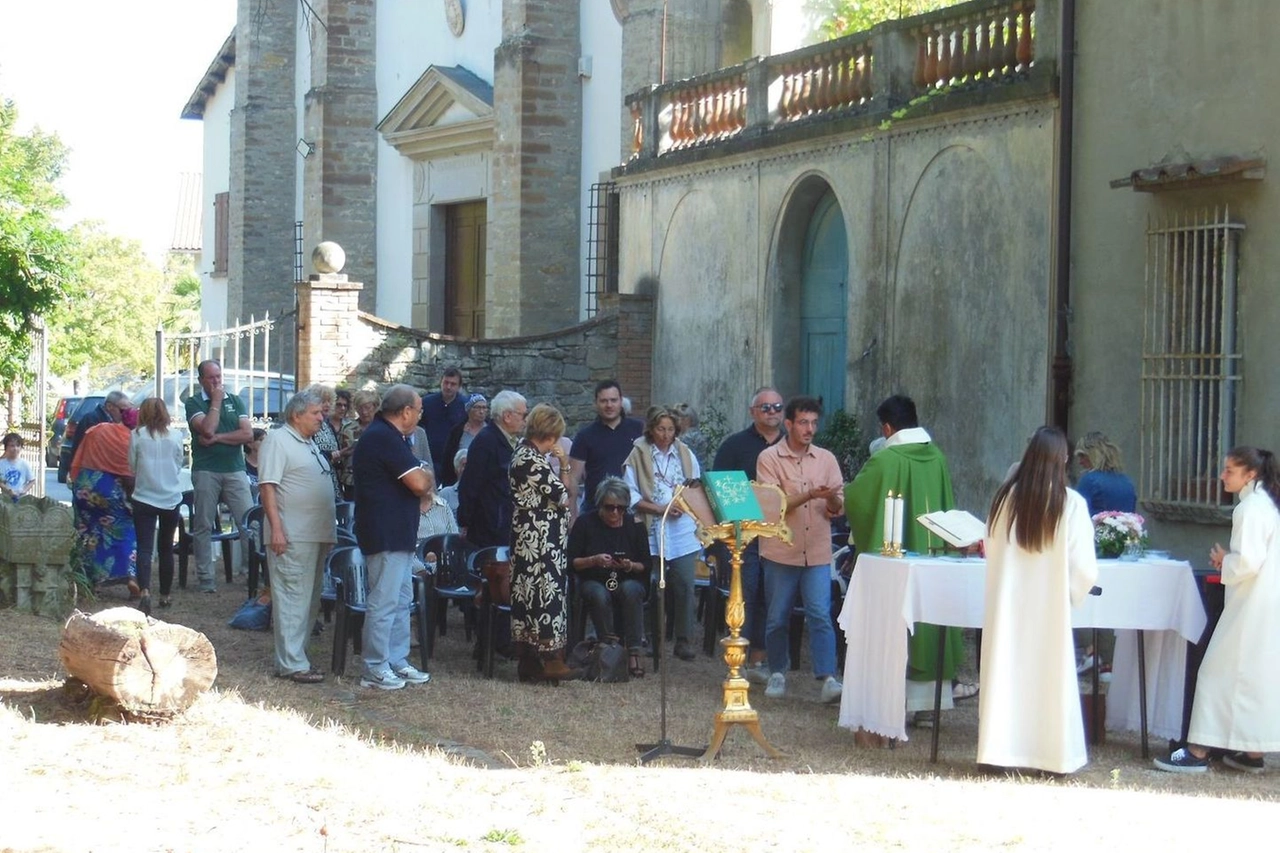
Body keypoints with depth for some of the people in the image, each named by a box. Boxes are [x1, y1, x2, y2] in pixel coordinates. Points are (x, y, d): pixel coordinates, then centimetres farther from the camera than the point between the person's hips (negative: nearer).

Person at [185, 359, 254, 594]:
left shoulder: (235, 401, 13)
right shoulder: (194, 403, 4)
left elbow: (248, 434, 1)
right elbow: (207, 429, -14)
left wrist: (217, 438, -6)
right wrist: (216, 402, -5)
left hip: (235, 470, 2)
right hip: (206, 471, -2)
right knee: (203, 526, 1)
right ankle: (206, 578, 7)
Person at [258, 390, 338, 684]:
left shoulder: (311, 444, 19)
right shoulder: (278, 440, -8)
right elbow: (267, 486, -15)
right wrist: (276, 528, -22)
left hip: (318, 535, 9)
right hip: (292, 537, -9)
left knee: (310, 598, 12)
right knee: (293, 598, -8)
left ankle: (296, 656, 19)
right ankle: (292, 664, -6)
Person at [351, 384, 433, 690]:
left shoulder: (383, 434, 16)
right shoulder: (385, 438, -19)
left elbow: (412, 480, 18)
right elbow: (419, 484, -21)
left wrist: (419, 476, -2)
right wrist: (425, 476, -1)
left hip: (397, 534, 11)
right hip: (386, 535, -11)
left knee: (402, 599, 16)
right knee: (384, 602, -6)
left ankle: (397, 661, 23)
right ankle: (375, 670, 0)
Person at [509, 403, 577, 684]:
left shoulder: (522, 453, 12)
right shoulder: (534, 461, -17)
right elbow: (562, 496, -13)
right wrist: (565, 466, -2)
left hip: (526, 536, 10)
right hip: (542, 541, -10)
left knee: (527, 594, 10)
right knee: (547, 592, -5)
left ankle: (527, 659, 14)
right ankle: (550, 659, -1)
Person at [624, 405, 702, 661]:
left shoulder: (685, 454, 12)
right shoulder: (638, 455, 2)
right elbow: (631, 496, -2)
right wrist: (660, 509, -13)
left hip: (683, 530, 2)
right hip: (652, 532, -2)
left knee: (685, 585, -4)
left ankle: (683, 640, 3)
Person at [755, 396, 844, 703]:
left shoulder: (826, 459, 7)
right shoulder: (769, 458, -3)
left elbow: (838, 509, 7)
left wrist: (832, 499, -18)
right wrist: (809, 495, -22)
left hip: (817, 553, 1)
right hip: (781, 552, -1)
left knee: (820, 616, -8)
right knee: (777, 618, 7)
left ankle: (828, 678, -13)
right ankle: (778, 674, 22)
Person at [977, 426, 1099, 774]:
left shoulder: (1005, 497, -5)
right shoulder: (1070, 503, -11)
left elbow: (990, 551, 5)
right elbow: (1084, 568, -10)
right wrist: (1071, 595, 9)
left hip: (1006, 605, 2)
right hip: (1050, 609, -2)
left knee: (1006, 673, 8)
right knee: (1049, 677, 6)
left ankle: (1000, 748, 11)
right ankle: (1054, 755, 8)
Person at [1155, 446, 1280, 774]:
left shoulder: (1250, 508, -16)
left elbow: (1247, 561, -23)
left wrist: (1224, 562, -6)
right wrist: (1230, 561, 9)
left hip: (1251, 608, -10)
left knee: (1220, 672, -5)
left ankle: (1198, 752, -3)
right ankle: (1253, 753, 16)